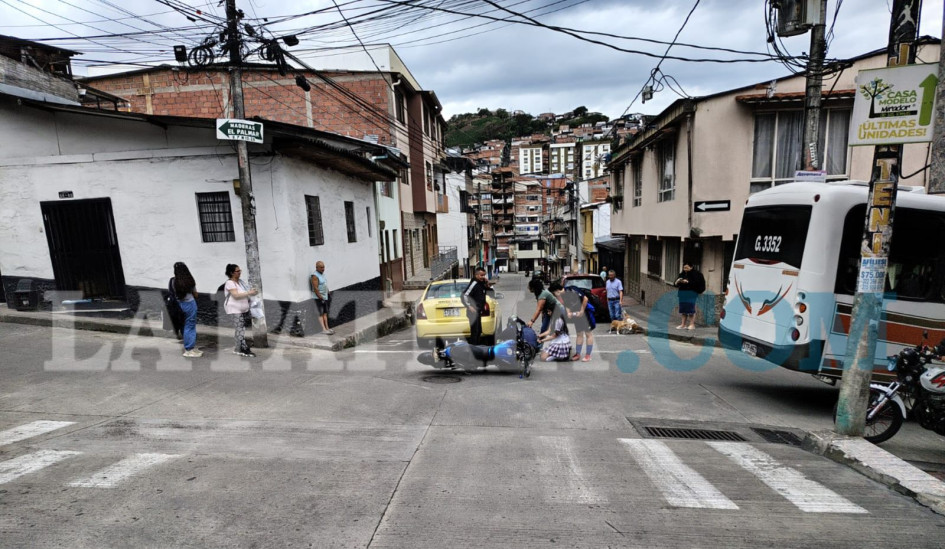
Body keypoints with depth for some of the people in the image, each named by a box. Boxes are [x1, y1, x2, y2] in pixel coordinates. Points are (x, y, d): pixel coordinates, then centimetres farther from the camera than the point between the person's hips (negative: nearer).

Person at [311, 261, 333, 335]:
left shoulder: (322, 274, 10)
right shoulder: (315, 276, -17)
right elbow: (315, 288, -21)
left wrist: (328, 294, 16)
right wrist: (321, 298, -20)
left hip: (324, 296, 8)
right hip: (318, 297, -8)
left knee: (325, 312, 9)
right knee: (320, 313, -8)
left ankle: (327, 328, 14)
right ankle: (323, 329, -9)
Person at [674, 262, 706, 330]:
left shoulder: (696, 274, -2)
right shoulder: (682, 274, 14)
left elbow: (697, 282, -16)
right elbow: (676, 284, 13)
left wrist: (688, 282, -24)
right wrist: (678, 282, -9)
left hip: (691, 293, -6)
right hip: (683, 293, 6)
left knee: (691, 308, -9)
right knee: (683, 309, 5)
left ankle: (692, 324, -4)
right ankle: (683, 324, 10)